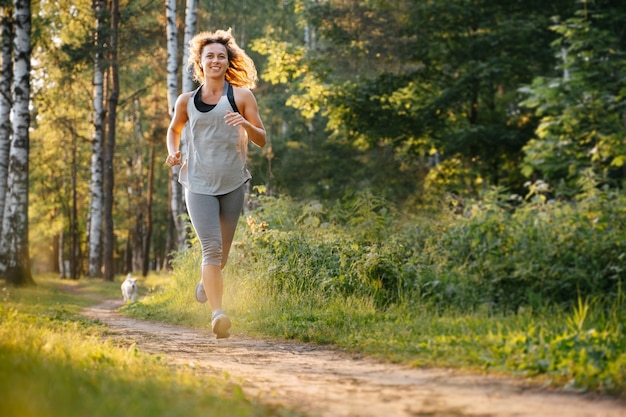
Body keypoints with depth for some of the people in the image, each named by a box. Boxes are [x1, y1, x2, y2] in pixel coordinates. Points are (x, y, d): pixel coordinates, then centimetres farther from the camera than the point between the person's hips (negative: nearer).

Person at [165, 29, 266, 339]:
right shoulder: (187, 100, 7)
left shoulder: (241, 96, 2)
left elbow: (261, 139, 2)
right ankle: (217, 314, -25)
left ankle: (205, 282, 46)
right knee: (211, 247, -18)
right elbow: (174, 129, 25)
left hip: (233, 183, 1)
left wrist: (246, 124, -19)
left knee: (222, 251, 12)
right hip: (199, 183, -1)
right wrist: (173, 151, 4)